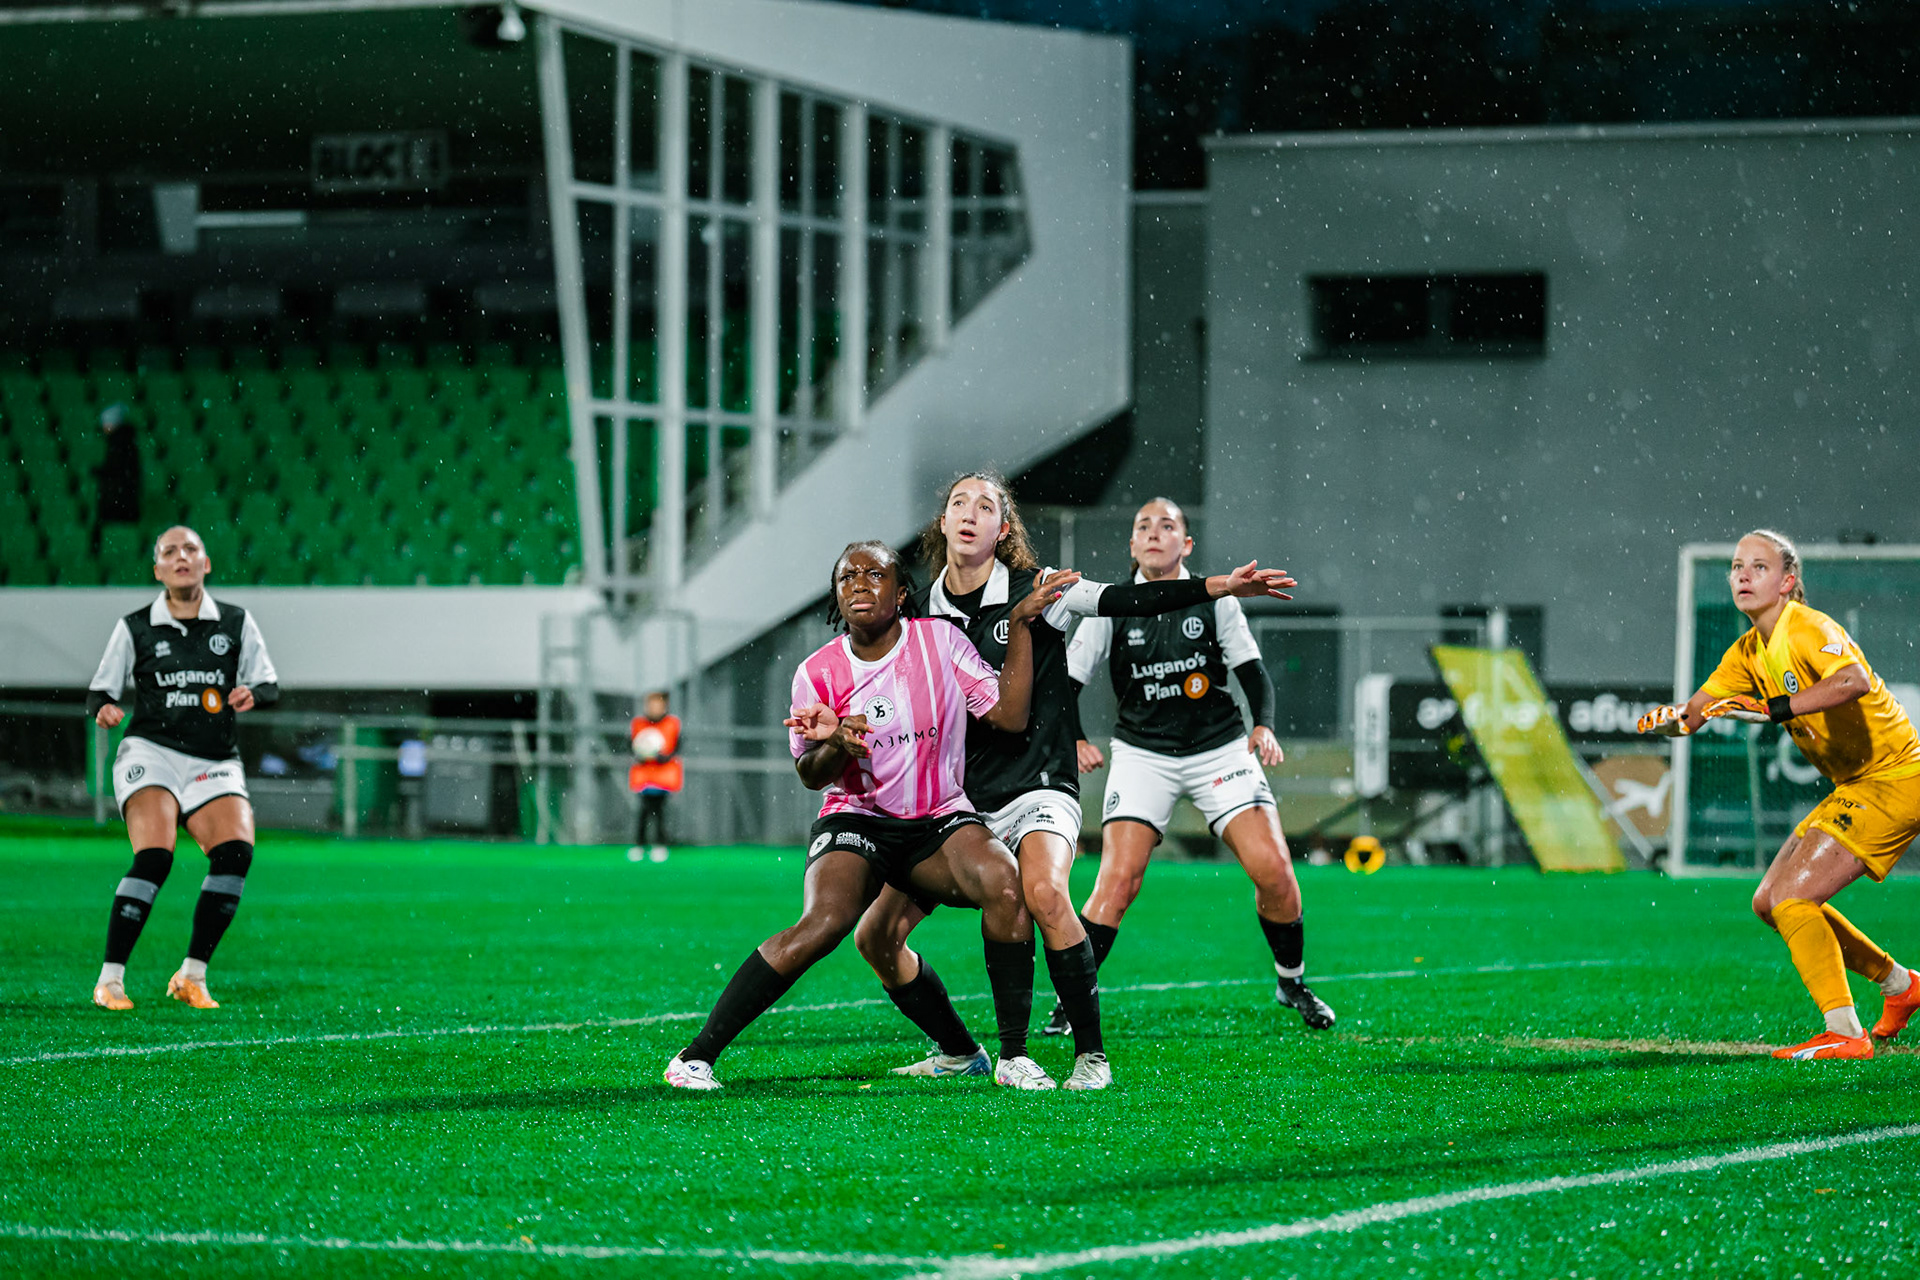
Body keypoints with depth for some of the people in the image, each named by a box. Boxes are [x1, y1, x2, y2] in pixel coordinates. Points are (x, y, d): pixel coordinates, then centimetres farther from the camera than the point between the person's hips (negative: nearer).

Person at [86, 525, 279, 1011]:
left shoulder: (236, 623, 10)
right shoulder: (134, 629, 6)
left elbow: (270, 686, 11)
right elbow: (99, 690, 9)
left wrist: (252, 694, -13)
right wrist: (104, 708, -14)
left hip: (216, 765, 3)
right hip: (150, 753, -3)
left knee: (236, 851, -22)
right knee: (155, 857, -25)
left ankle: (192, 975, -10)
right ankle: (110, 980, -21)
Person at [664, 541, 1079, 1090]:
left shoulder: (939, 639, 0)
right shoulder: (818, 672, 0)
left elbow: (1010, 715, -3)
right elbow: (812, 776, 4)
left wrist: (1020, 625, -9)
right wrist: (836, 746, -19)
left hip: (940, 819, 1)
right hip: (856, 821, -1)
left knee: (1006, 883, -31)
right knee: (823, 923, -30)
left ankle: (1012, 1055, -21)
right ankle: (696, 1057, -24)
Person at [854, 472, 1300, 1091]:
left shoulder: (1034, 589, -5)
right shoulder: (925, 610, 6)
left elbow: (1130, 599, -13)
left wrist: (1219, 585, -25)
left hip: (1035, 788, -5)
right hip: (957, 800, 5)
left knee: (1043, 892, -34)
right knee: (876, 935, -3)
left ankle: (1091, 1054, -23)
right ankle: (957, 1052, 19)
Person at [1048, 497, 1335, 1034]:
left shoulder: (1214, 601, 1)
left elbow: (1252, 670, 5)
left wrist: (1264, 726, -12)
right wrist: (1073, 738, -15)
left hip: (1220, 749, 1)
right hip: (1142, 753, -1)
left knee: (1274, 869, -11)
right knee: (1118, 879, -19)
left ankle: (1292, 981, 12)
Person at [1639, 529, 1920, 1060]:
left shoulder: (1810, 629, -20)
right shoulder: (1749, 652, 8)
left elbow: (1856, 680, -40)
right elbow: (1695, 711, 9)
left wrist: (1774, 709, -46)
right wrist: (1672, 719, -15)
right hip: (1853, 788, 10)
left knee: (1792, 899, -19)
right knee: (1770, 903, 13)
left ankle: (1844, 1034, -14)